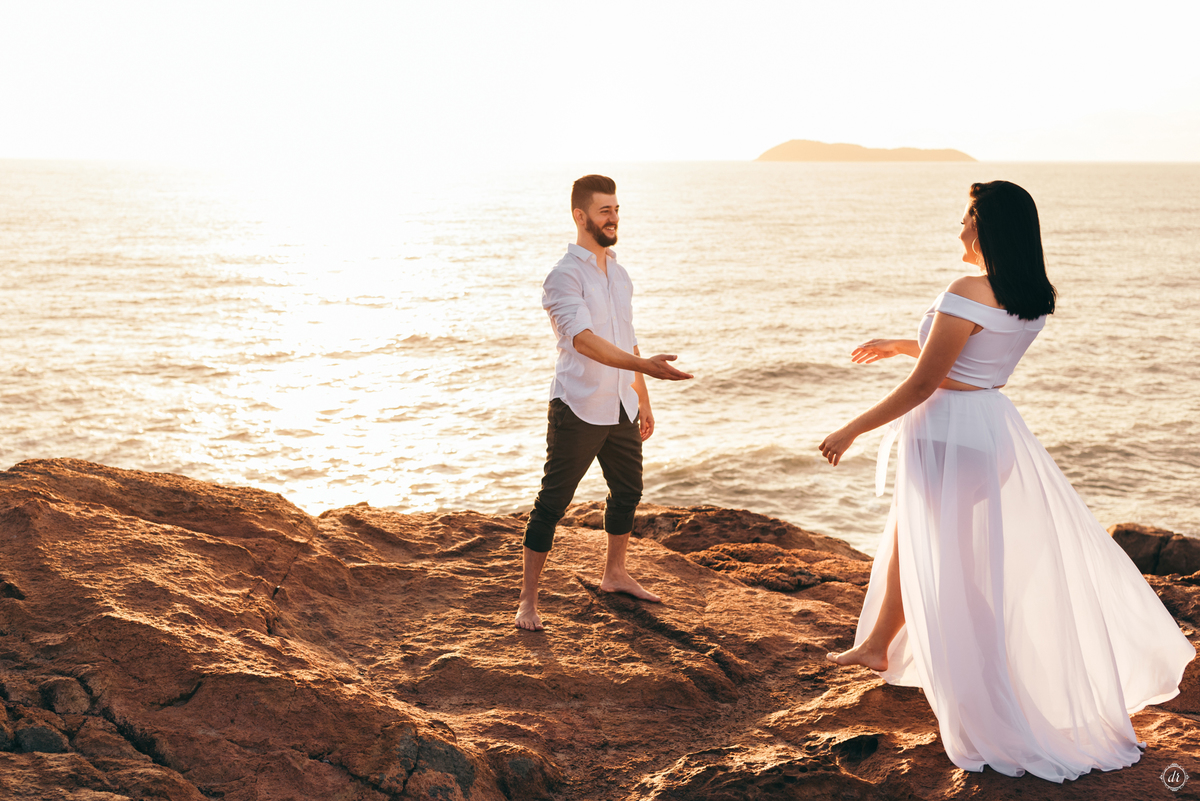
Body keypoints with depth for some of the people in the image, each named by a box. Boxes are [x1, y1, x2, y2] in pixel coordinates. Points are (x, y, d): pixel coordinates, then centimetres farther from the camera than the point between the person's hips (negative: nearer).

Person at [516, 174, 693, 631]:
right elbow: (583, 339, -28)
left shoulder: (618, 273, 13)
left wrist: (642, 400, 19)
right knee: (552, 502, -3)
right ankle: (528, 599, 5)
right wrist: (643, 365, -37)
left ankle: (614, 574, 38)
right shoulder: (564, 276, -13)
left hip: (620, 408, 8)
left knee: (628, 491, 18)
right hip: (577, 409, -8)